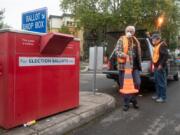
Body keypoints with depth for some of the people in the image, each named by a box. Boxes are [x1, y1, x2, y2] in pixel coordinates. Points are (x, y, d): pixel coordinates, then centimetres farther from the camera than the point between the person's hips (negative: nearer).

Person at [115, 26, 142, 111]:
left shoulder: (136, 41, 16)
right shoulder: (121, 40, 0)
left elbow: (139, 53, 21)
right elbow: (117, 51, -8)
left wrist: (139, 64, 17)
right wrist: (123, 55, -28)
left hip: (134, 66, 4)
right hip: (124, 65, -4)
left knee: (137, 83, 2)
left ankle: (133, 99, 25)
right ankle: (126, 103, 14)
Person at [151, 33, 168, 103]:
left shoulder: (162, 45, -12)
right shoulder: (156, 45, 17)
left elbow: (166, 55, -19)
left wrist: (161, 64, -20)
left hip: (160, 67, -9)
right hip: (156, 66, 10)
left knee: (161, 82, -4)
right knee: (157, 81, 15)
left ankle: (163, 97, 4)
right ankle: (158, 95, 25)